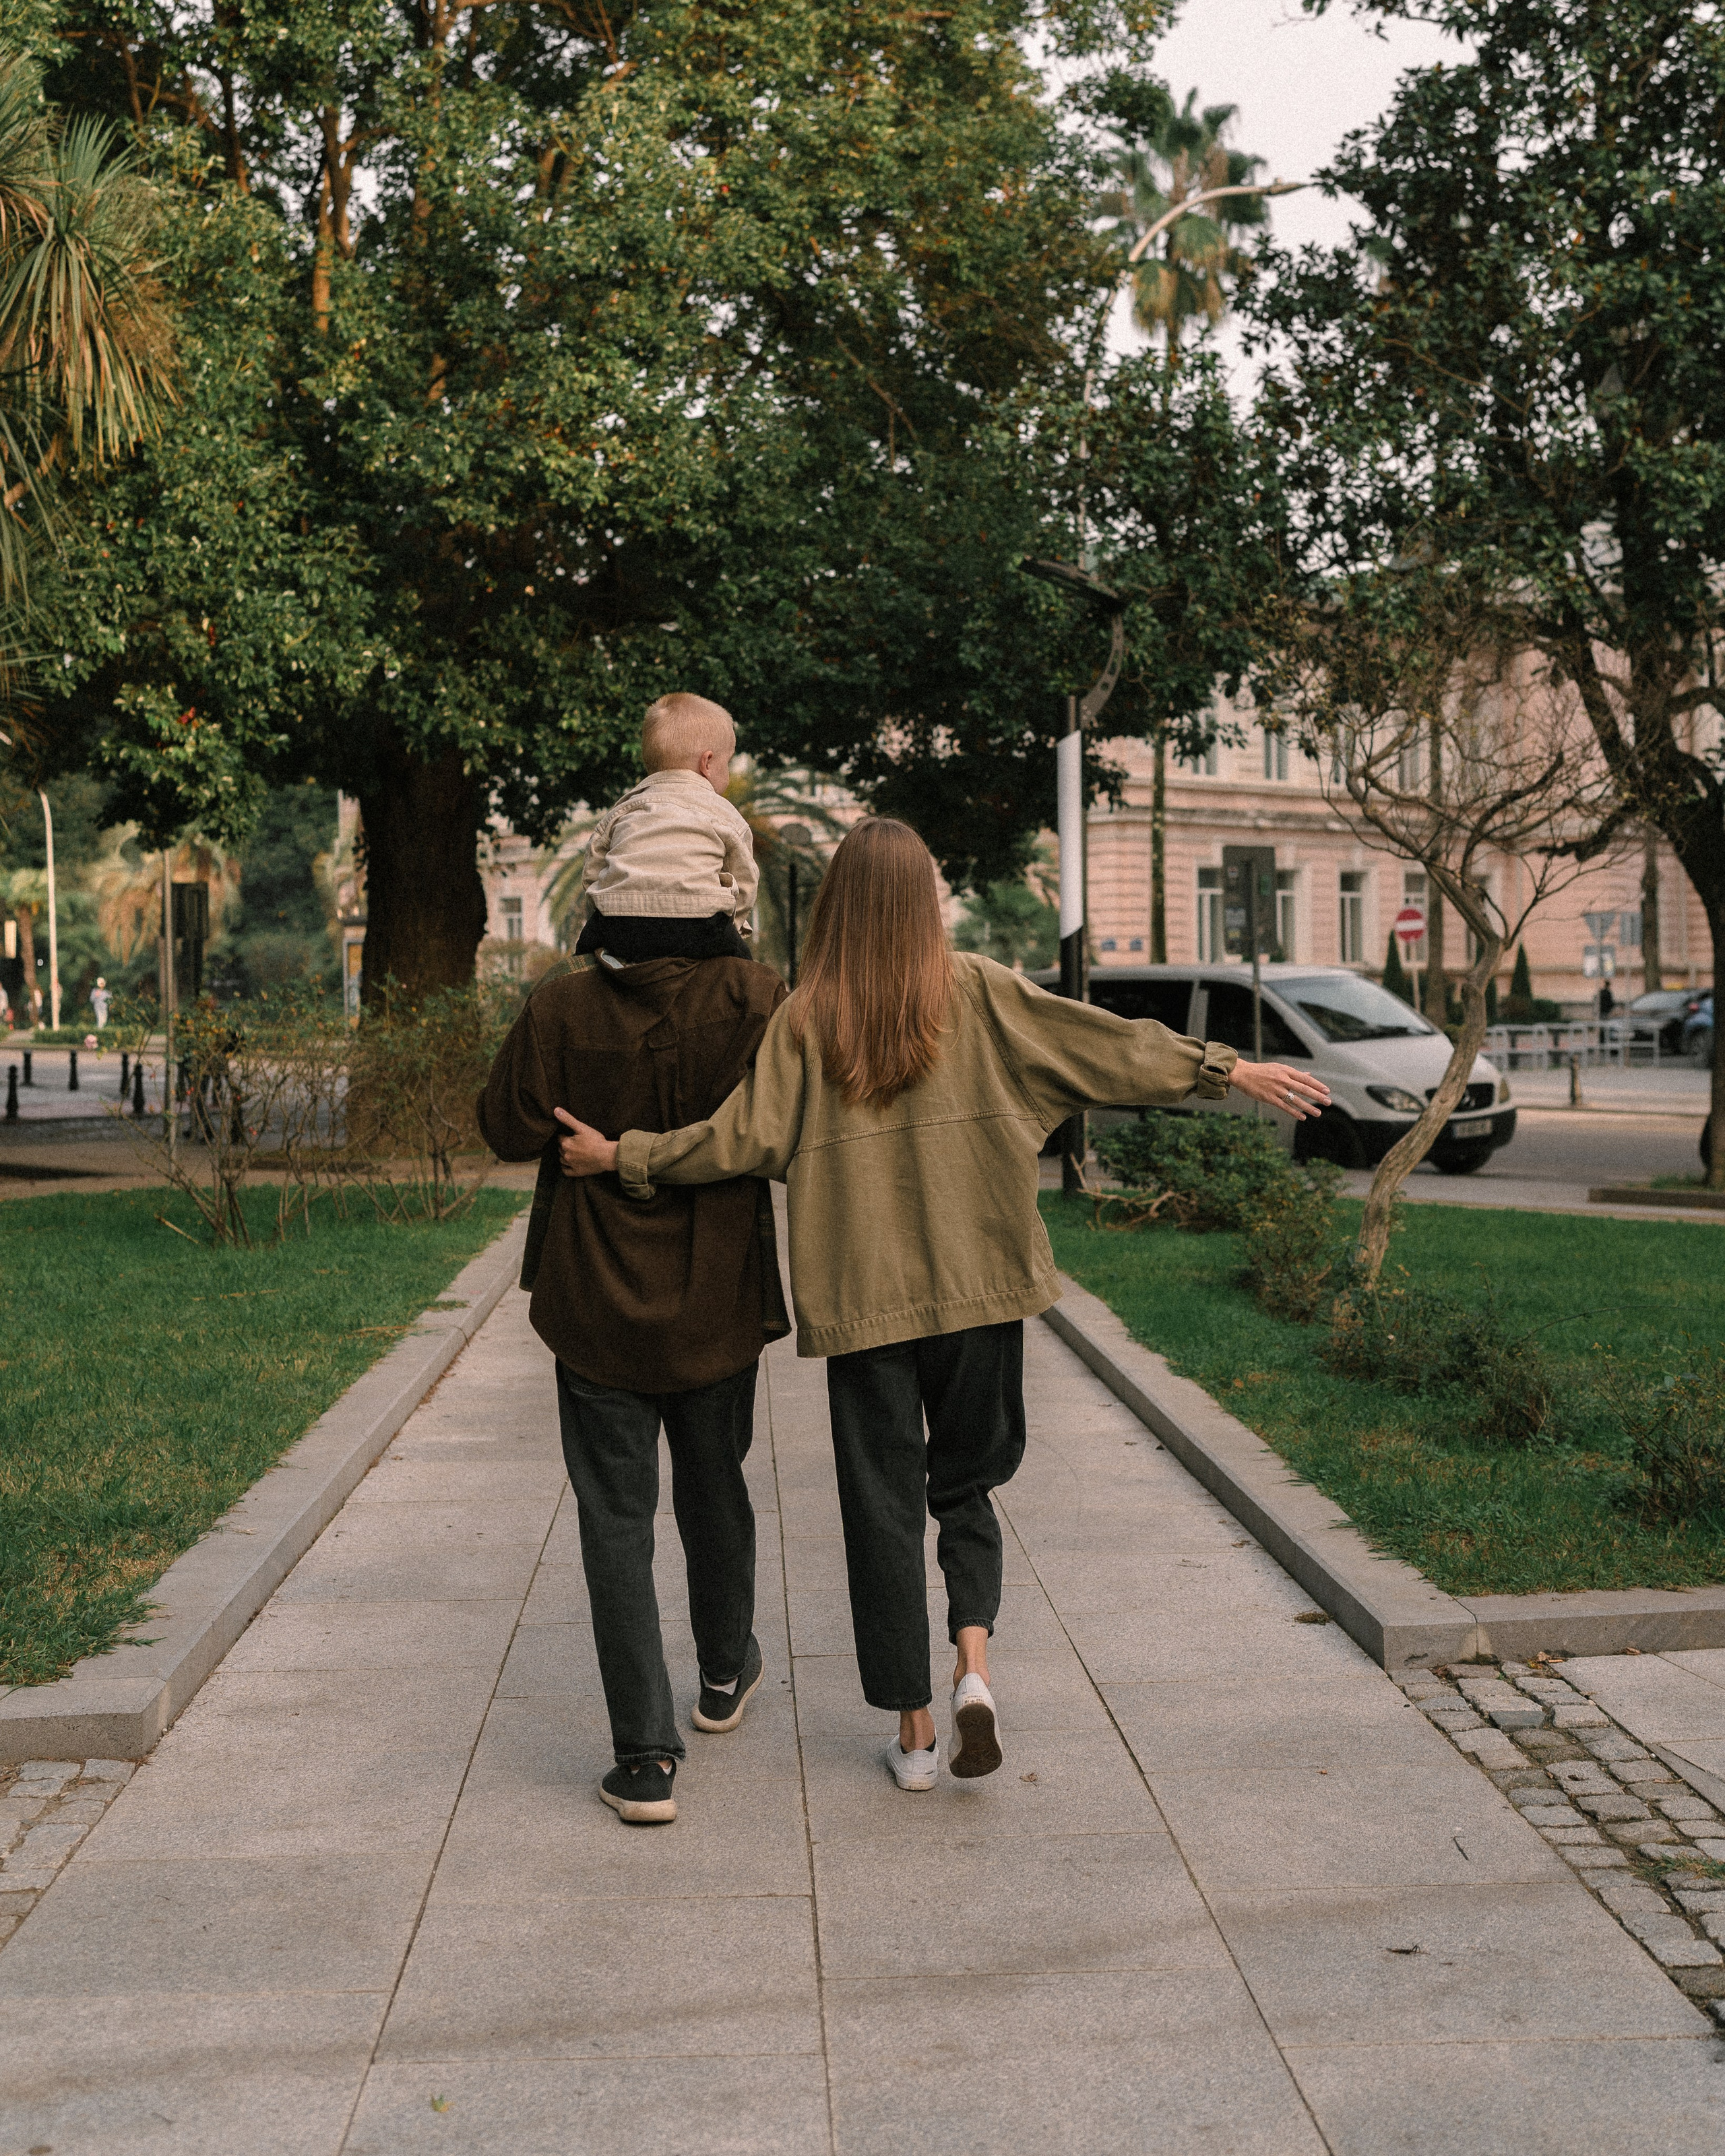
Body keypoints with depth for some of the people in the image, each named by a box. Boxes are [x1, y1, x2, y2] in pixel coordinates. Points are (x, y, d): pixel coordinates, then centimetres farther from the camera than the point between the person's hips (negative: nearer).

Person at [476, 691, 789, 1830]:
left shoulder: (563, 1007, -11)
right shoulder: (756, 1000, -12)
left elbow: (510, 1128, -4)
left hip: (596, 1305, -1)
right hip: (718, 1300, 1)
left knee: (618, 1518, 5)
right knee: (715, 1490, 22)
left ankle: (646, 1756, 3)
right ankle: (725, 1674, 44)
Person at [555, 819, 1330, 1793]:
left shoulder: (805, 1017, -2)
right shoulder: (976, 991, -1)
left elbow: (748, 1136, -7)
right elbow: (1104, 1045, -2)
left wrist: (621, 1156, 4)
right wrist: (1229, 1069, 6)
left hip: (861, 1298, 0)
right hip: (976, 1282, 1)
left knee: (884, 1507, 9)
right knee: (966, 1483, 18)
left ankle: (914, 1730, 13)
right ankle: (975, 1661, -3)